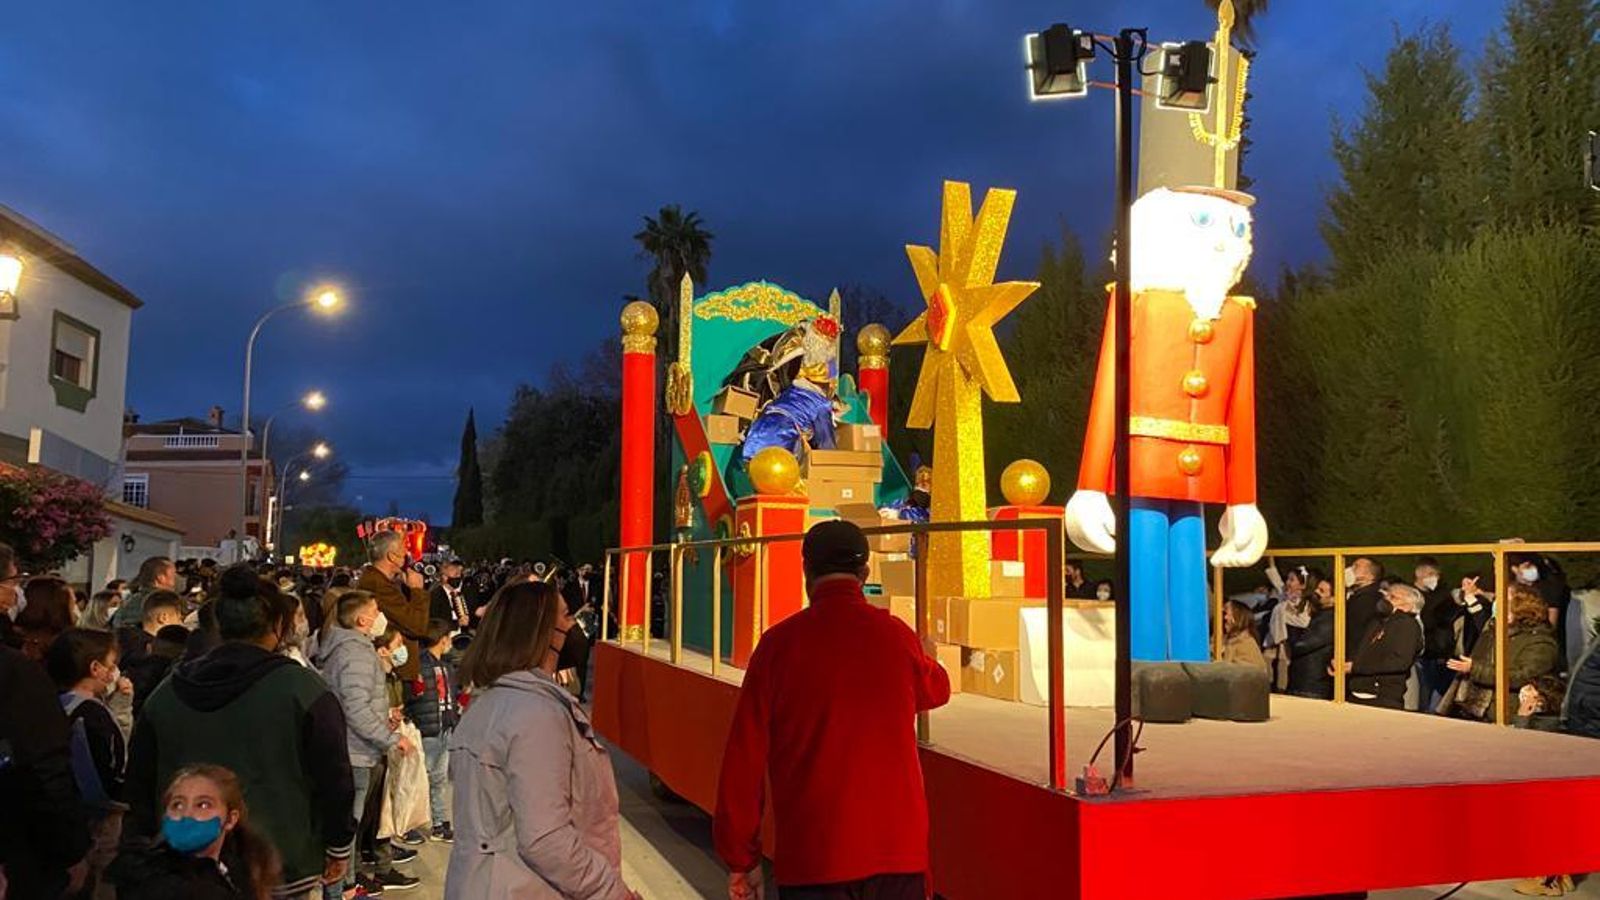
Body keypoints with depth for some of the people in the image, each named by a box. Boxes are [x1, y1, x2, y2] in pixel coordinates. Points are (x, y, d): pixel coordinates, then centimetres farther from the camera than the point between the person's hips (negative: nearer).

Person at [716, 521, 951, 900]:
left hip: (810, 857, -1)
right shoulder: (896, 635, -2)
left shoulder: (778, 643, -6)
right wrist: (928, 658, 45)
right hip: (898, 851, 2)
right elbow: (935, 691, 21)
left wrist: (741, 858, 5)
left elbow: (744, 759, -5)